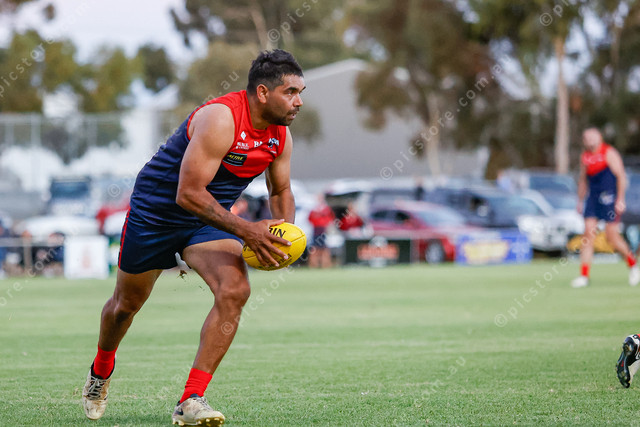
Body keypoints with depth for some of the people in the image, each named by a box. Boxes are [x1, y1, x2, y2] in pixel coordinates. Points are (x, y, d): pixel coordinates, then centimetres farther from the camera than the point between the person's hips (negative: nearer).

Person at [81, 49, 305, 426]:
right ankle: (101, 373, 47)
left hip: (210, 219, 5)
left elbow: (281, 190, 12)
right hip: (156, 211, -5)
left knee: (235, 290, -22)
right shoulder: (220, 119, -31)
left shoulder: (280, 136, -7)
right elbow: (188, 194, -33)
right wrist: (245, 230, -36)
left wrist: (284, 232, -10)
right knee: (127, 303, 14)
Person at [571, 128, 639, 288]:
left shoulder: (609, 153, -6)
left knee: (612, 236, -7)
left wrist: (620, 200, -14)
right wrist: (580, 201, 20)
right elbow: (583, 180, 24)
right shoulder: (585, 156, 13)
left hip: (609, 197, -6)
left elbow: (621, 176, -9)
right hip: (593, 197, 6)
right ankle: (584, 275, -8)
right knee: (588, 232, -6)